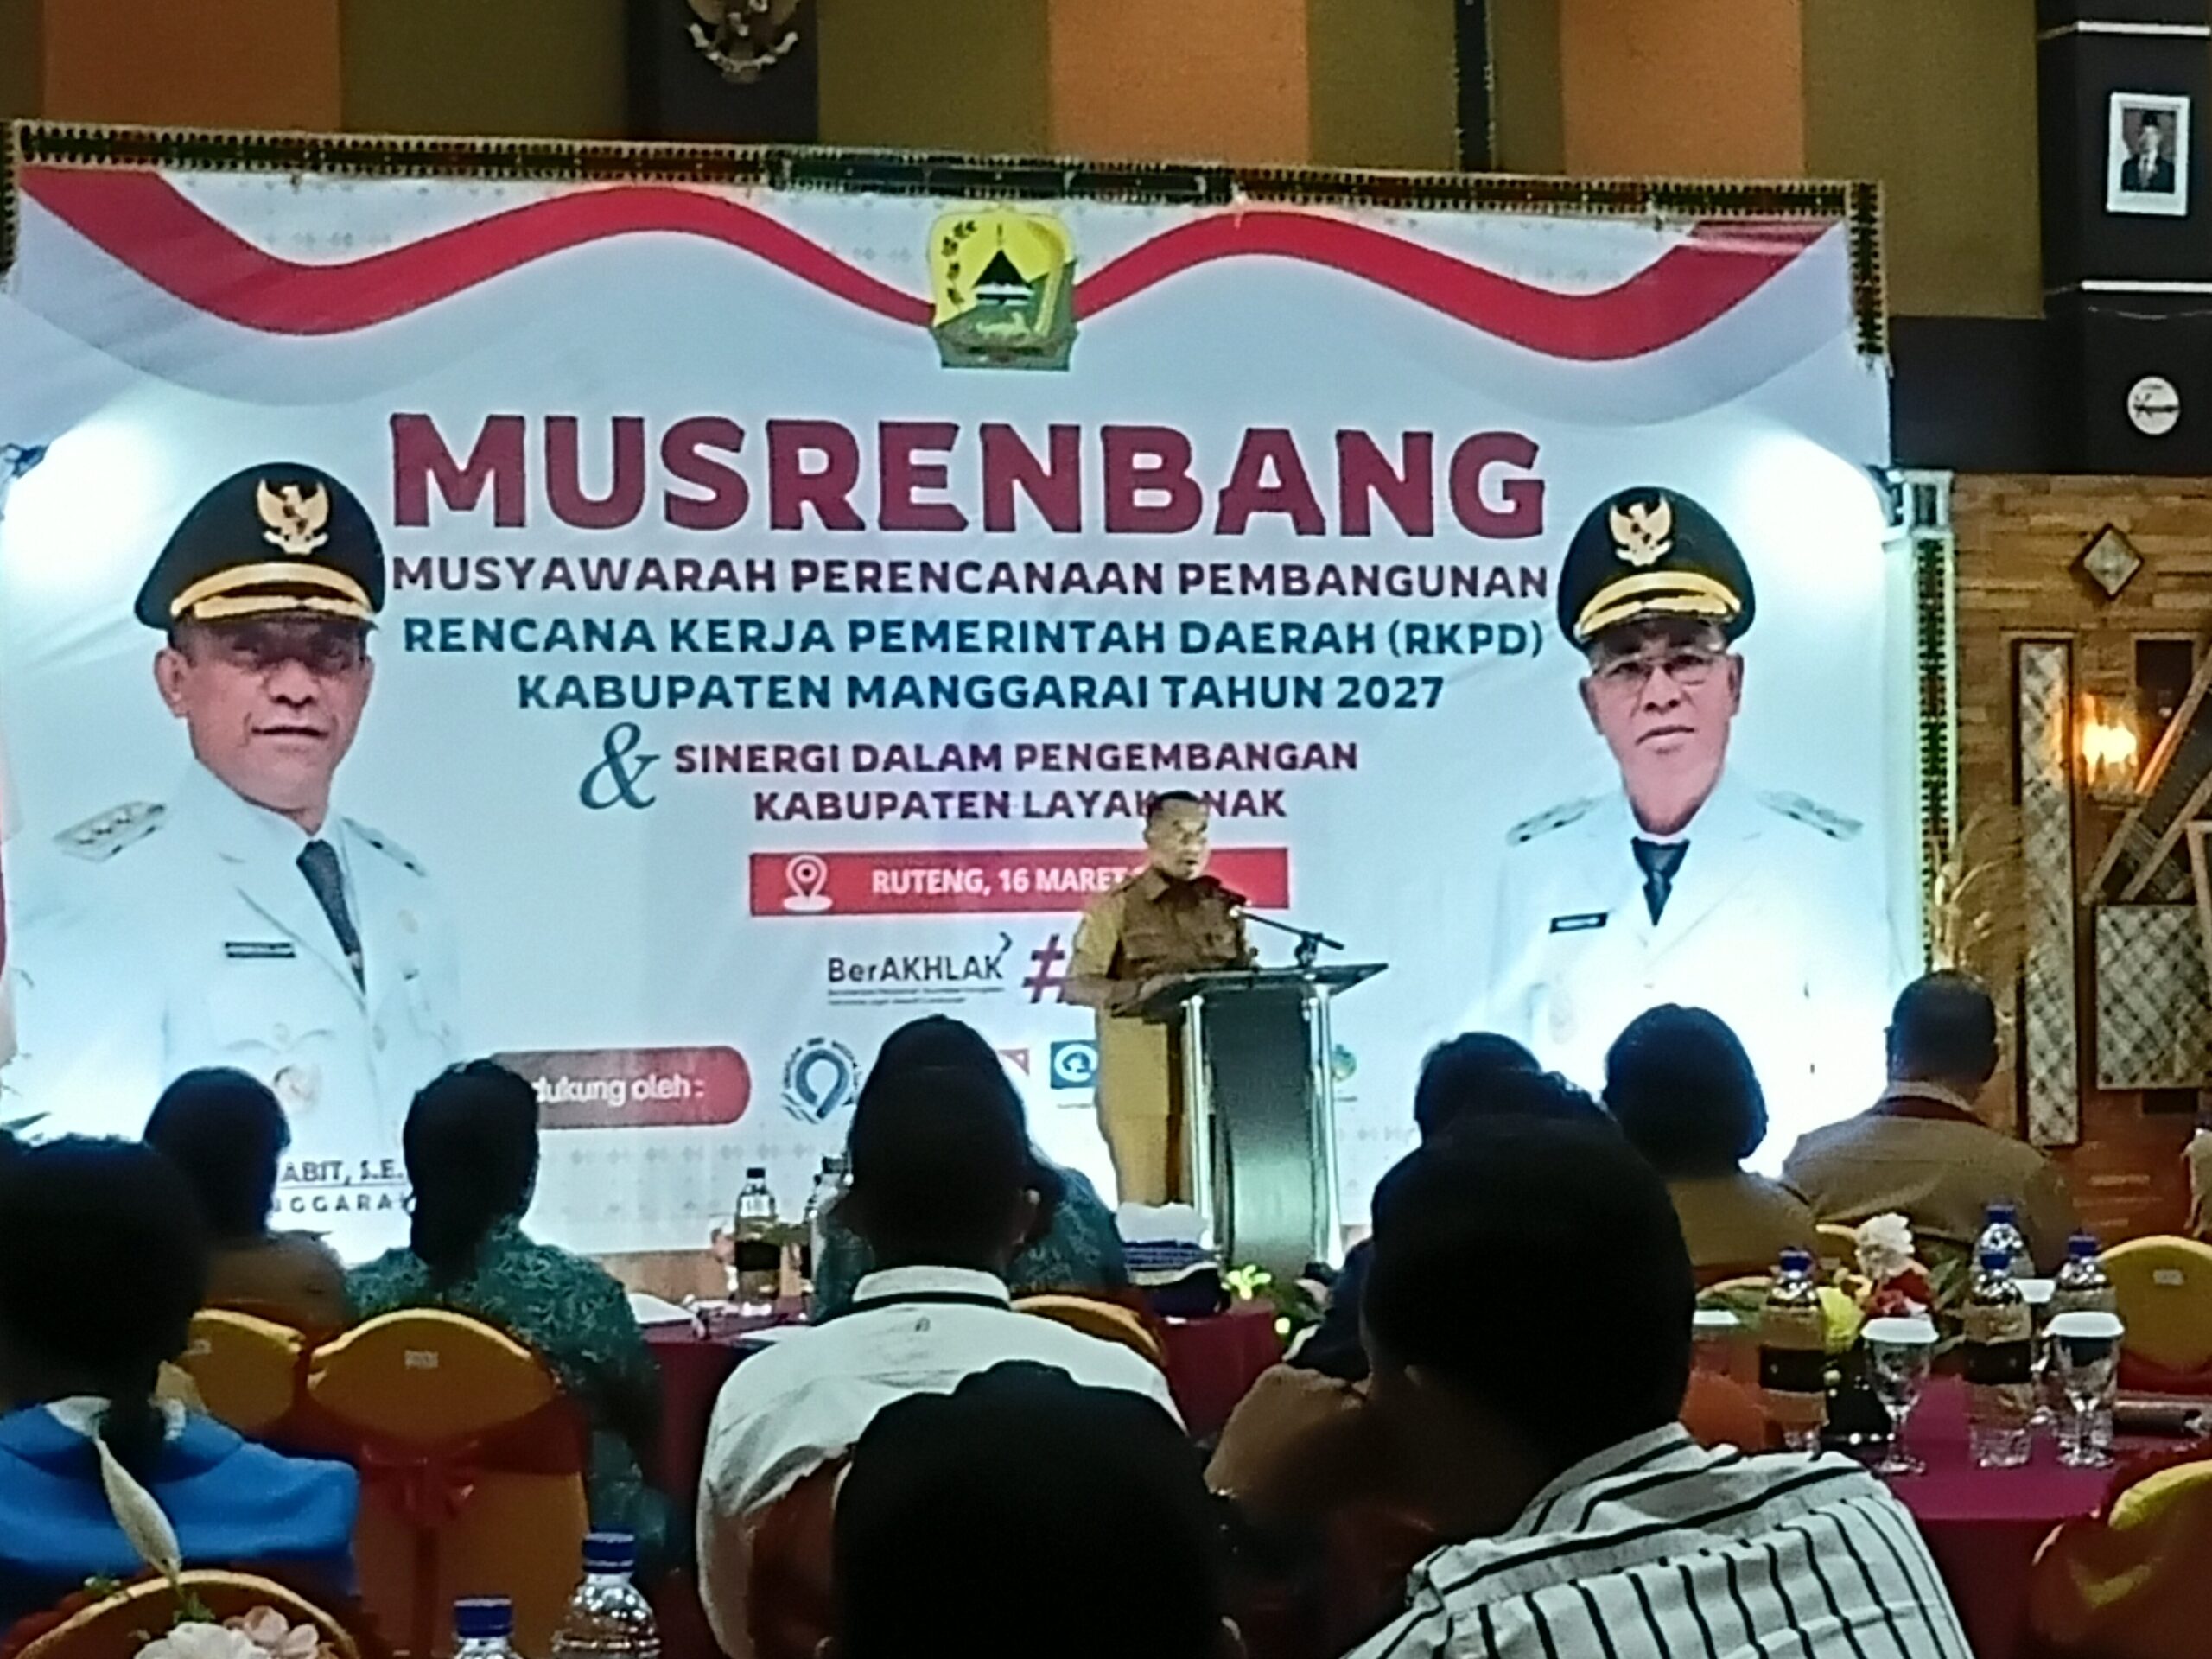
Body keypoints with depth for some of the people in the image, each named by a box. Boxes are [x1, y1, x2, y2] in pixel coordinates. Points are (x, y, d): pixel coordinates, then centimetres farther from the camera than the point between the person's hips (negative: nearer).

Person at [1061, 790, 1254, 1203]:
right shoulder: (1118, 906, 2)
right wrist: (1140, 990, -20)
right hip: (1139, 1079, -4)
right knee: (1145, 1205, -6)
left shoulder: (1224, 906, 16)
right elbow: (1076, 986, -3)